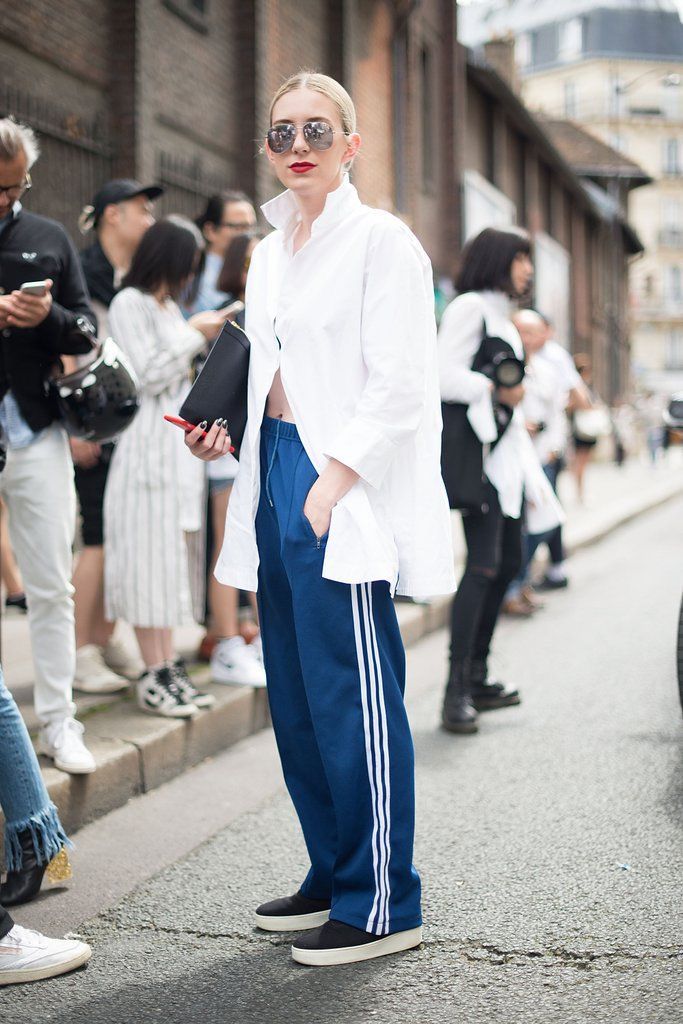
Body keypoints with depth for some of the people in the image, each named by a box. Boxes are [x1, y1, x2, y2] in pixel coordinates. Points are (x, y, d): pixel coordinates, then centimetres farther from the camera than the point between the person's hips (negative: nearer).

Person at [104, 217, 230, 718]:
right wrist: (194, 334, -8)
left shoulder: (168, 305, 17)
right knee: (149, 557, -5)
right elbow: (149, 375, -15)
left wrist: (207, 337, 10)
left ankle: (169, 667, 14)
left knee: (170, 558, 9)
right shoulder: (129, 304, -9)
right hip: (147, 445, -9)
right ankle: (154, 676, -1)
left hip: (178, 444, 9)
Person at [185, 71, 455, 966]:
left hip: (344, 489, -8)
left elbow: (399, 384, -12)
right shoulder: (269, 253, 18)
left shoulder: (380, 240, -5)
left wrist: (333, 479, -18)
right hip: (276, 474, 8)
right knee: (296, 695, 11)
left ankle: (382, 905, 4)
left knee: (352, 696, -6)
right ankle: (334, 875, 25)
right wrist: (223, 433, 9)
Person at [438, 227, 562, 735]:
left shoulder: (501, 314, 21)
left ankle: (477, 677, 21)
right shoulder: (470, 307, -8)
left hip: (507, 450, 10)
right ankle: (457, 692, -16)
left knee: (509, 561, 12)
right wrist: (498, 390, -13)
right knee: (484, 565, -16)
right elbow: (445, 377, -19)